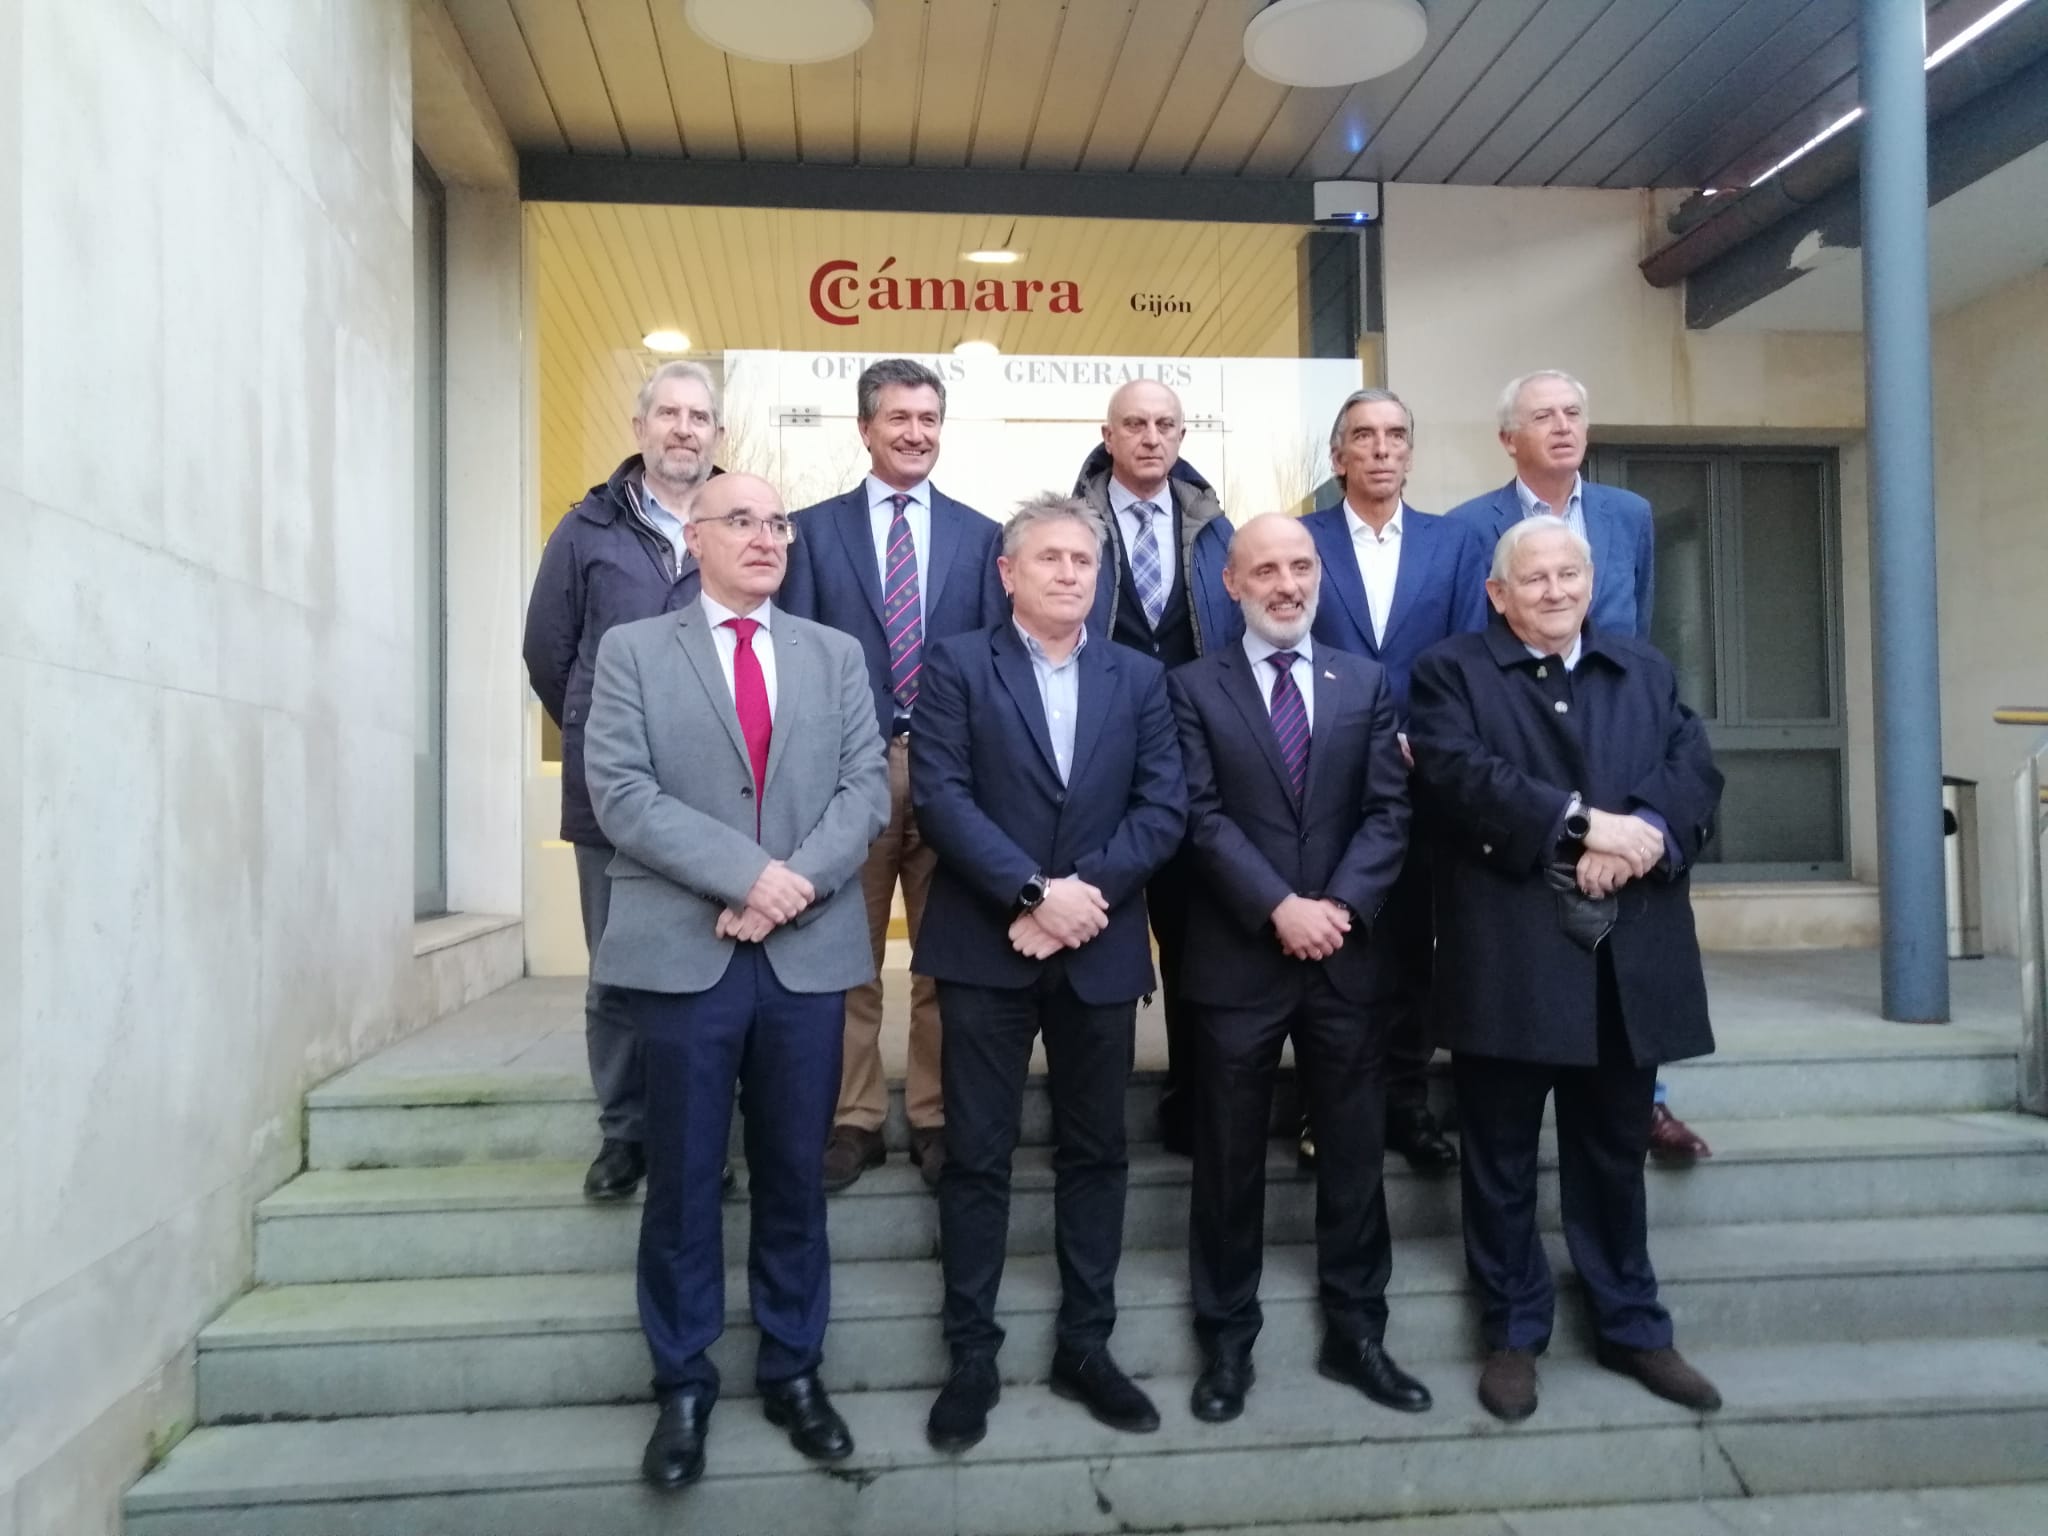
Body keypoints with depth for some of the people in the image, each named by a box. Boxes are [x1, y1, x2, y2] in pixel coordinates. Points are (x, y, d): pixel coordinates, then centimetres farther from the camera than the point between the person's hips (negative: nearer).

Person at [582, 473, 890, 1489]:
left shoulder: (836, 655, 11)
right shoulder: (632, 651, 4)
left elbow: (867, 788, 2)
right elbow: (622, 795, -8)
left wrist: (798, 884, -14)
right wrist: (747, 873, -17)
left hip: (809, 953, 2)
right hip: (682, 953, -2)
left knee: (794, 1176, 12)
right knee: (683, 1181, 8)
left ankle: (792, 1370, 27)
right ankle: (682, 1386, 23)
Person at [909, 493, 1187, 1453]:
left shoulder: (1139, 678, 9)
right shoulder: (956, 666, 0)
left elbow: (1165, 808, -1)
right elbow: (940, 797, -10)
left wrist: (1083, 890, -14)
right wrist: (1034, 893, -19)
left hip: (1101, 951, 3)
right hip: (985, 948, -3)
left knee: (1095, 1153, 11)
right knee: (976, 1156, 5)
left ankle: (1085, 1346, 26)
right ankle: (971, 1357, 17)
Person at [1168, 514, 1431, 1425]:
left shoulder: (1366, 682, 9)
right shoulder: (1193, 687, 1)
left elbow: (1388, 810, 1)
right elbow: (1203, 816, -8)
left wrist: (1342, 905, -13)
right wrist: (1279, 907, -18)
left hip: (1349, 957, 3)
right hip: (1237, 959, -2)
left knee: (1353, 1150, 11)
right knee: (1229, 1158, 8)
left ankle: (1355, 1332, 27)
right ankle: (1227, 1339, 23)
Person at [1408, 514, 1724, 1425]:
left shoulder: (1645, 670, 16)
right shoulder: (1451, 672, 2)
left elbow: (1697, 774, 3)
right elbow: (1460, 775, -14)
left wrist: (1643, 835, -17)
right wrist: (1583, 822, -20)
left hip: (1629, 957, 4)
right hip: (1507, 959, -3)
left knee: (1616, 1154, 17)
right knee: (1502, 1160, 8)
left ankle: (1631, 1327, 32)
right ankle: (1513, 1333, 24)